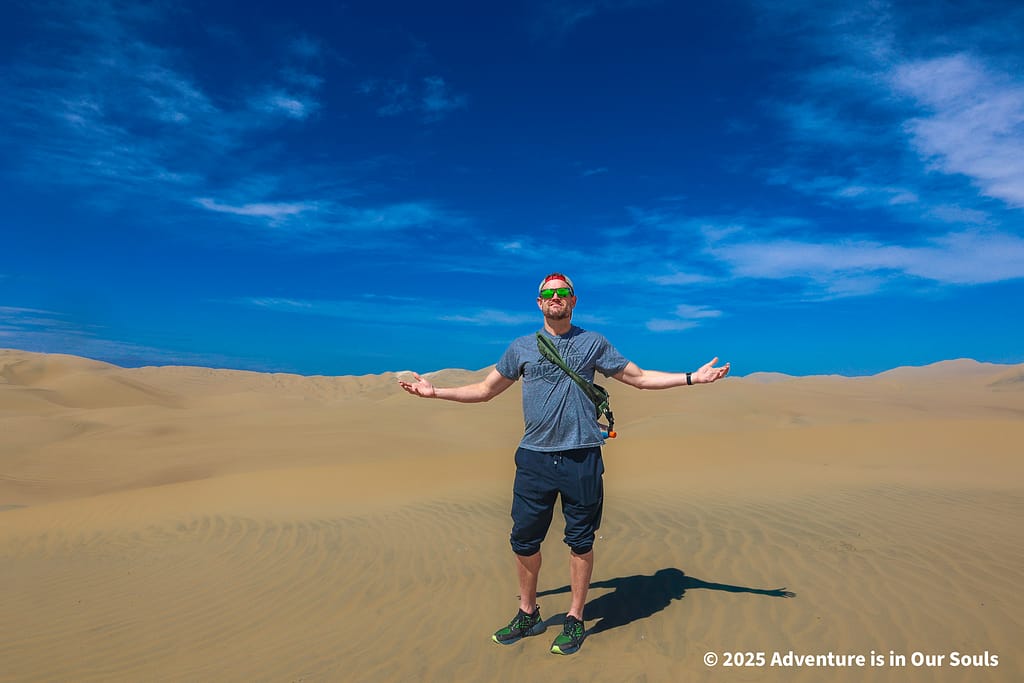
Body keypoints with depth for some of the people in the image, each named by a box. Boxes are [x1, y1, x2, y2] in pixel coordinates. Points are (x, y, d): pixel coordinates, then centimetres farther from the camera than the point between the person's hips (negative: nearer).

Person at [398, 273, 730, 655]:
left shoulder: (593, 343, 8)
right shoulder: (521, 348, 11)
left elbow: (639, 378, 13)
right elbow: (485, 390, 17)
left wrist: (692, 378, 5)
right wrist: (434, 392, 12)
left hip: (582, 458, -1)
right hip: (534, 458, 2)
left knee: (581, 542, 7)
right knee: (523, 540, 7)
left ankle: (575, 620, 25)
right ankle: (528, 614, 29)